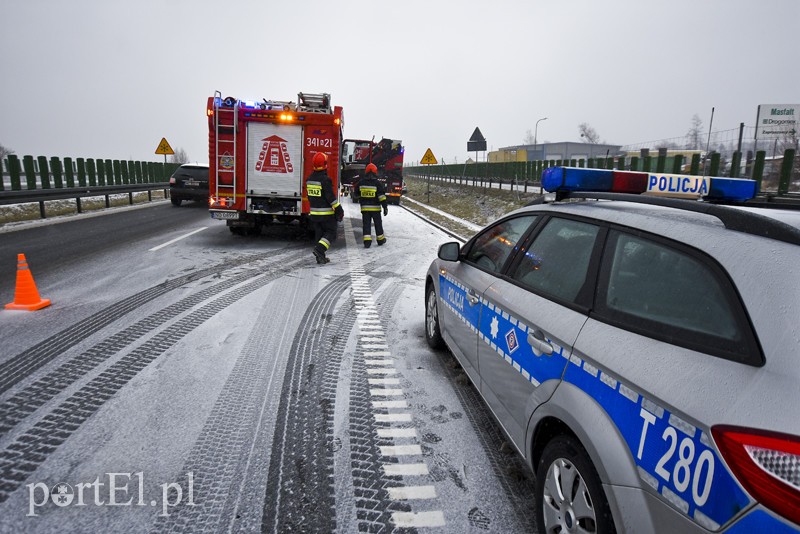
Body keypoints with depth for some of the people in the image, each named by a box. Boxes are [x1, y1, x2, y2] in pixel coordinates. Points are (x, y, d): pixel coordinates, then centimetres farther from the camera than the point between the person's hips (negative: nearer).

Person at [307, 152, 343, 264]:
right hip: (326, 213, -7)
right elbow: (331, 197, -17)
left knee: (319, 234, 13)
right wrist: (339, 210, -11)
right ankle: (319, 249, -15)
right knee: (331, 233, 3)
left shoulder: (309, 179, 7)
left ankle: (320, 257, 15)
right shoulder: (325, 179, -17)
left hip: (314, 213, 7)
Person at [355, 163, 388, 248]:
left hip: (364, 207, 2)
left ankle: (367, 241, -8)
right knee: (378, 223, 12)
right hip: (375, 207, -2)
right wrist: (385, 207, -10)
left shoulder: (361, 182, 2)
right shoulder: (377, 183, -8)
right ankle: (380, 239, 22)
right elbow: (382, 196, -13)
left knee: (366, 224, 3)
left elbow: (357, 195, 14)